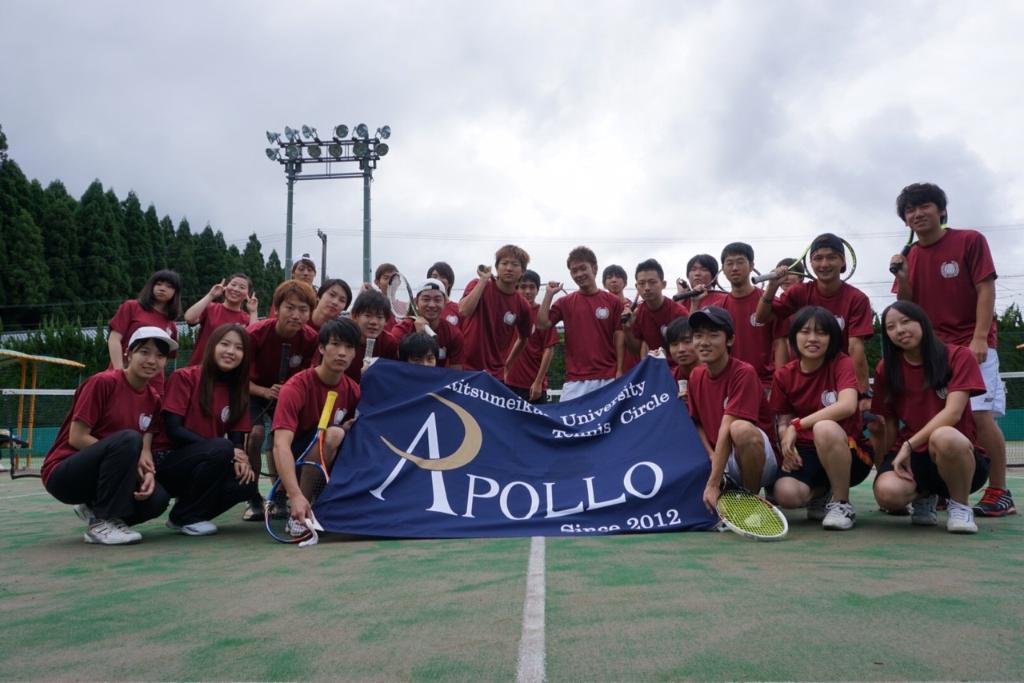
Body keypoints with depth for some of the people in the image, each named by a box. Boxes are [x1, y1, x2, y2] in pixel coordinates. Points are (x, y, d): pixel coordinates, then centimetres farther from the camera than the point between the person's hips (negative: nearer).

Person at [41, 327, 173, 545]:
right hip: (64, 474, -6)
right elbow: (76, 438, -17)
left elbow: (145, 449, 0)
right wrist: (128, 457, -20)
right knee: (128, 439, -32)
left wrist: (147, 473, -21)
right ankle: (101, 523, -20)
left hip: (101, 473, 6)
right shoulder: (104, 382, -15)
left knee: (157, 498, -21)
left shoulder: (153, 398, 4)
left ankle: (94, 508, 8)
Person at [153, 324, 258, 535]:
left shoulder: (237, 390, 7)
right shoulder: (185, 377, -8)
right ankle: (183, 517, -13)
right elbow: (173, 429, -16)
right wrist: (228, 451, -25)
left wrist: (240, 459, -22)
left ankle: (198, 513, 4)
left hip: (203, 463, 5)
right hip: (167, 461, -5)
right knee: (221, 449, -32)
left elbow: (237, 439, 3)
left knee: (248, 481, -23)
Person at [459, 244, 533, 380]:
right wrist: (484, 279, -21)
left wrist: (508, 363, 14)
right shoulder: (479, 286, -6)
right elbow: (463, 310, -26)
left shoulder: (522, 305, 2)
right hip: (467, 368, -3)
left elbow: (523, 338, 17)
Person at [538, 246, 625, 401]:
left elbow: (619, 337, 3)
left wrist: (619, 371, -3)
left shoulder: (613, 301, 3)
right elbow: (542, 324, -1)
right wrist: (549, 294, -2)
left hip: (607, 378, -1)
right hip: (575, 380, 1)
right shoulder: (565, 302, 9)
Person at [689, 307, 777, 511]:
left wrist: (713, 484, -28)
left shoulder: (744, 373, -17)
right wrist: (712, 458, -11)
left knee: (741, 429, -38)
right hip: (721, 461, 6)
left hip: (760, 461, -6)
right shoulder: (696, 376, 4)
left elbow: (726, 430, -24)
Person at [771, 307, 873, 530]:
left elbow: (847, 406, -29)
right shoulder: (784, 375, 2)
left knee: (824, 428, -38)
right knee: (785, 494, -29)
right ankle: (820, 494, 11)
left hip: (850, 454, -3)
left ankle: (842, 503, -15)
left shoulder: (842, 364, -10)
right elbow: (783, 422, 8)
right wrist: (787, 447, -15)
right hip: (807, 453, 3)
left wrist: (797, 425, -26)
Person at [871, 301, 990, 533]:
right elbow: (890, 425, 8)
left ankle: (960, 505, -10)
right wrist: (885, 466, 0)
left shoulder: (958, 356, -5)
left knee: (944, 437, -40)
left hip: (959, 454, -2)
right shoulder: (887, 369, 6)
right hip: (908, 456, 3)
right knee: (887, 492, -32)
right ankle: (924, 495, 8)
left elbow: (953, 413, -17)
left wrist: (909, 445, -24)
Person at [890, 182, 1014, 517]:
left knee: (980, 414, -13)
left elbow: (986, 289, -7)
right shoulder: (909, 257, 10)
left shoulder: (971, 241, -1)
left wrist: (979, 339, -16)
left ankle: (999, 493, -3)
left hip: (972, 347, -4)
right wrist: (902, 277, -9)